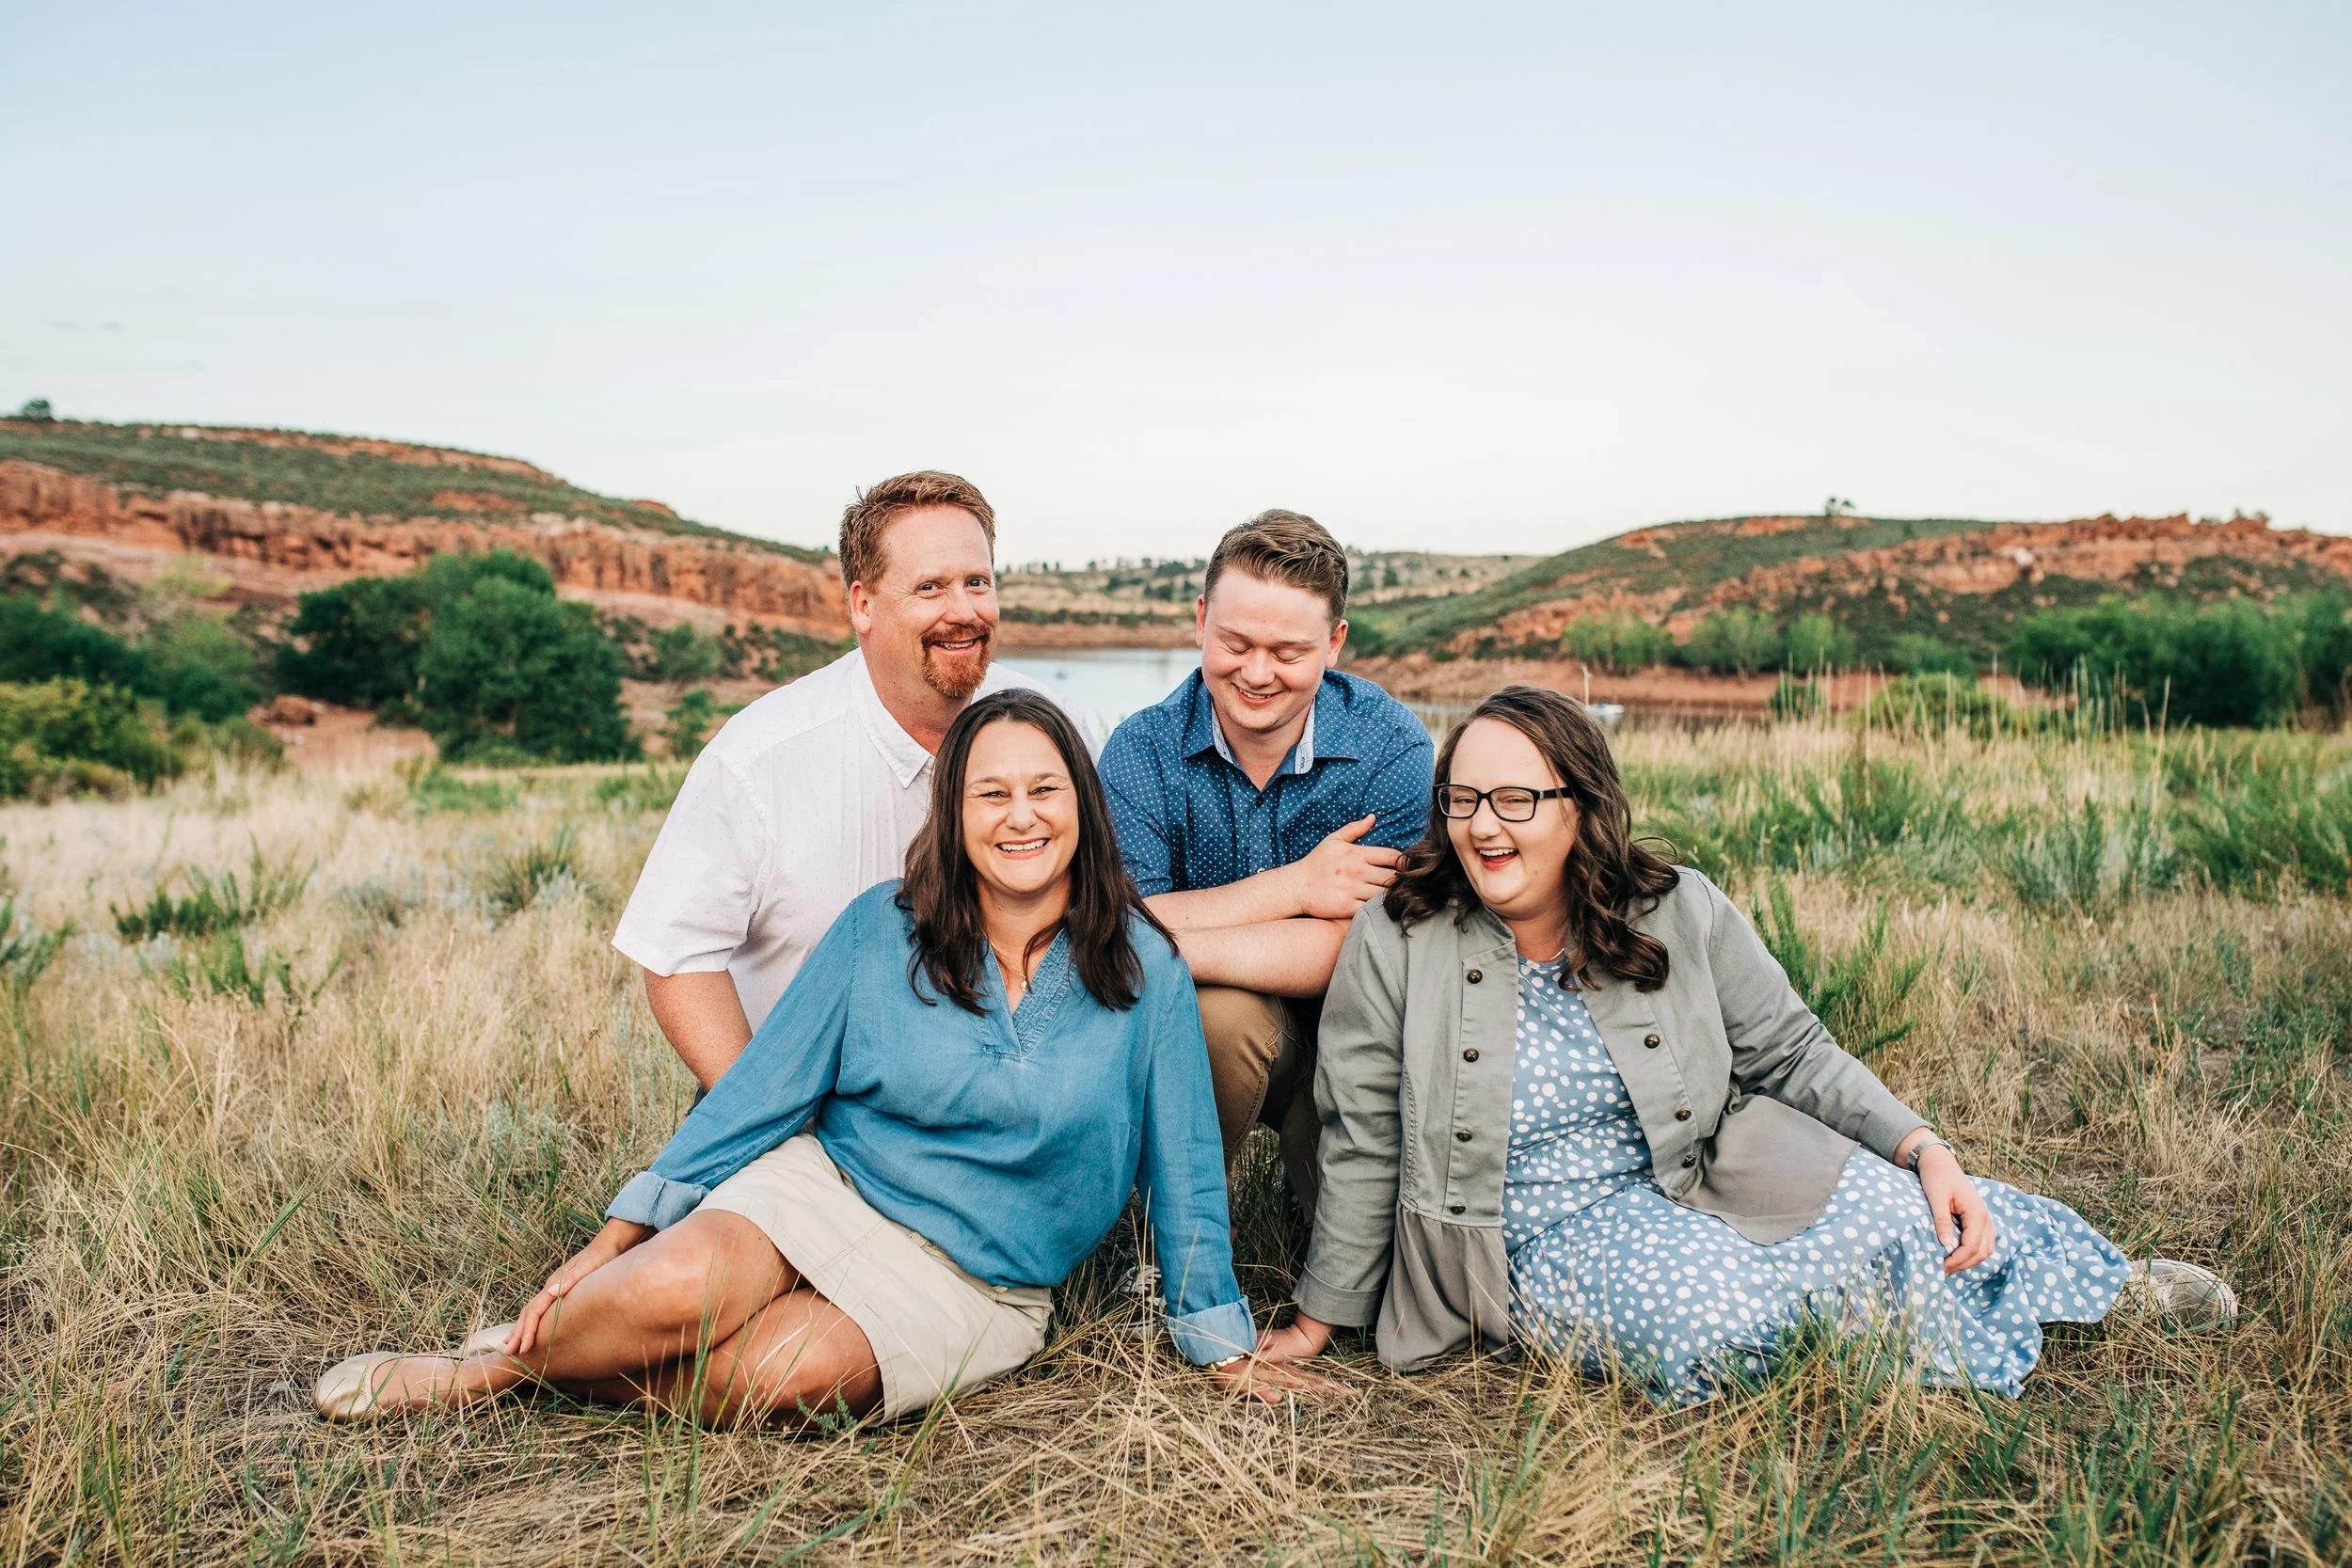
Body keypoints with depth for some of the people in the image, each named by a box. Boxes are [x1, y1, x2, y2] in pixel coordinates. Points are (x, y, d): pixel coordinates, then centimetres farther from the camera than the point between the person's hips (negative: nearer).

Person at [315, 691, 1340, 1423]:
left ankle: (563, 1371, -5)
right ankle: (497, 1360, 0)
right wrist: (611, 1244, -2)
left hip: (980, 1281, 0)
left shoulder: (1142, 967, -6)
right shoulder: (880, 933, -3)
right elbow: (760, 1092, 1)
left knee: (792, 1369, -31)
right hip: (827, 1184, 1)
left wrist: (1226, 1350, 5)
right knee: (678, 1288, -30)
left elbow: (1182, 1165, 0)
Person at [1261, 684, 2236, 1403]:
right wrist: (1319, 1323, -2)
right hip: (1540, 1238, -2)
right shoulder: (1395, 944, -13)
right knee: (1710, 1316, -33)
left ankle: (2106, 1283, 13)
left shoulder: (1682, 913, -5)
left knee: (1891, 1215, -22)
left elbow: (1794, 1054, 4)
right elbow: (1365, 1146, -6)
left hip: (1702, 1184, 3)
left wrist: (1926, 1150, -10)